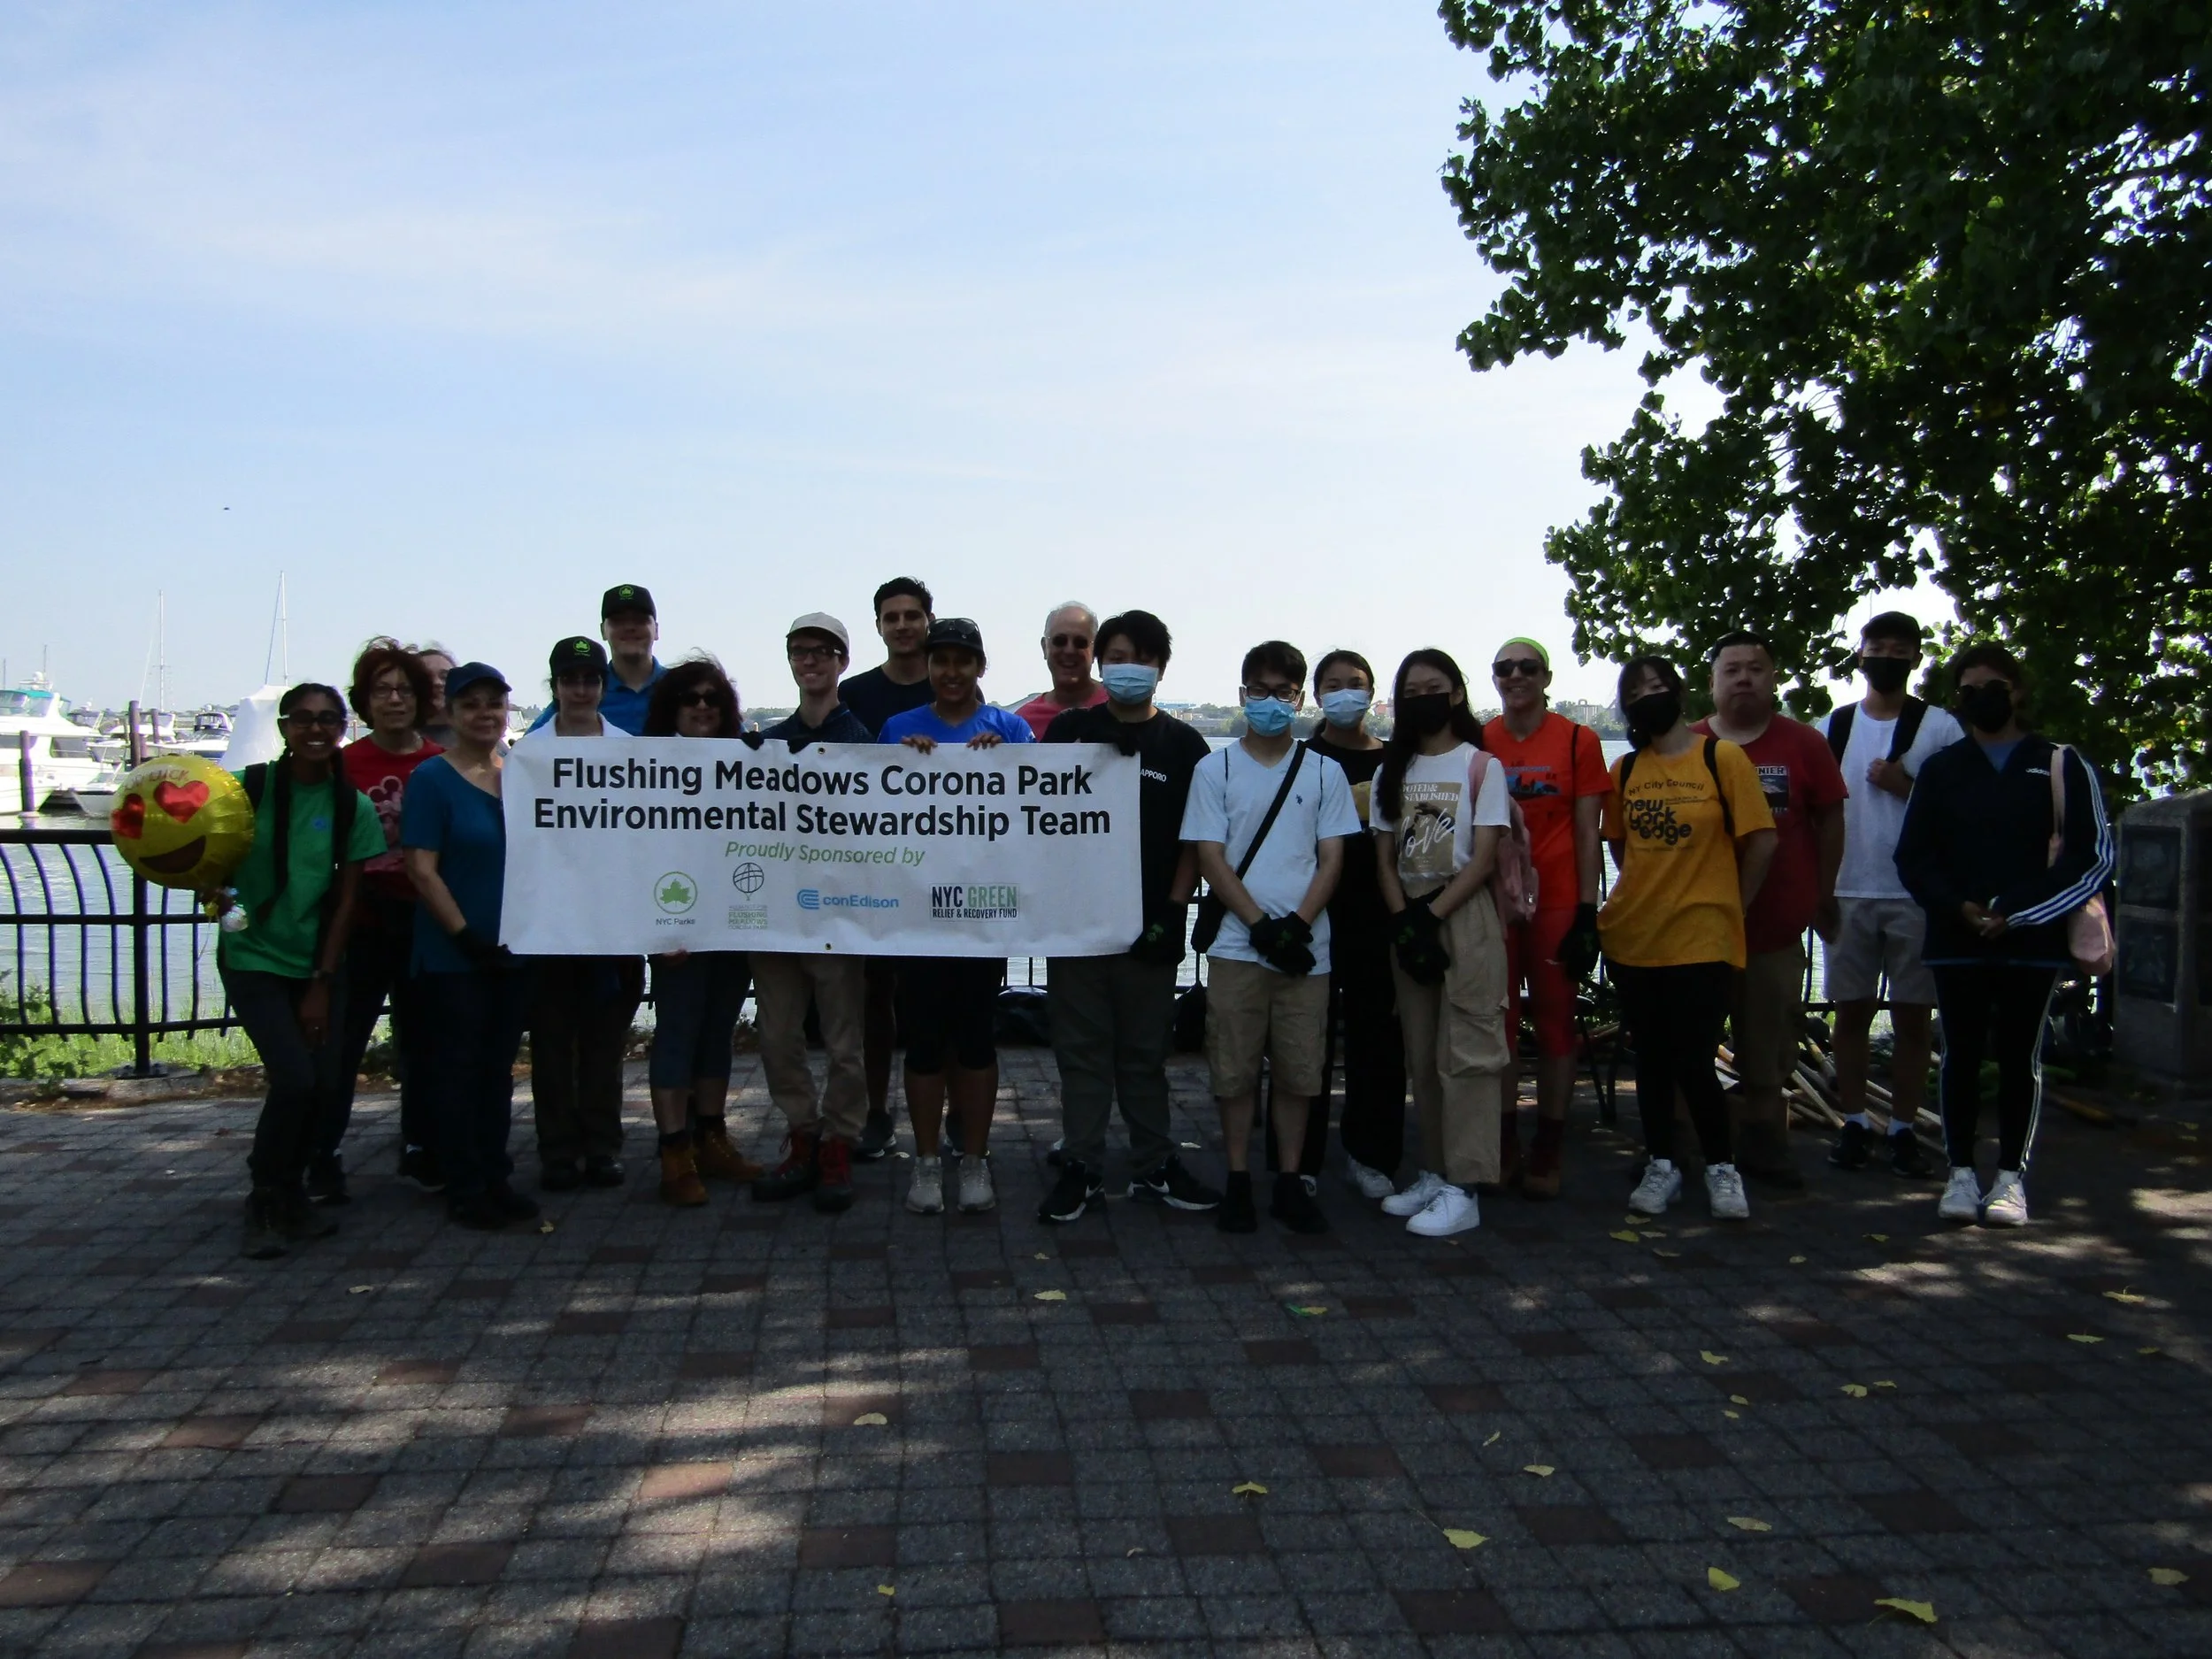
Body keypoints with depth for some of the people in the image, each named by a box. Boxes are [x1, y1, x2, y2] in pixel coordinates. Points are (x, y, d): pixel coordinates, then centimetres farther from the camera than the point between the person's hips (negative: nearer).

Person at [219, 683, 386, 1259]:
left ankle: (289, 1193, 26)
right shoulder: (251, 787, -7)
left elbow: (346, 901, 0)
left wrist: (322, 984, -2)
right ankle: (267, 1200, 8)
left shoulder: (353, 806, -2)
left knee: (325, 1087, -2)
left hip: (319, 963, 3)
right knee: (294, 1078, -15)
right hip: (254, 957, -3)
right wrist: (217, 891, -28)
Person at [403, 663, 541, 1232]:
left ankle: (496, 1179, 22)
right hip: (453, 955, -5)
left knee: (499, 1067, 12)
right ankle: (464, 1189, 11)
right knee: (458, 1068, 3)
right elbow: (422, 869, -13)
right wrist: (467, 936, -17)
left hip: (512, 950, 5)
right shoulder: (432, 779, -7)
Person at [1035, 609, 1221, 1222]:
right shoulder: (1069, 729, 7)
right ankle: (1081, 1169, 13)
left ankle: (1154, 1168, 18)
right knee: (1082, 1048, 5)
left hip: (1150, 924, 0)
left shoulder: (1183, 745, 6)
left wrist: (1172, 910, -5)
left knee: (1144, 1051, 8)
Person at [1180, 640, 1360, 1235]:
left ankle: (1290, 1184, 17)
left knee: (1298, 1072, 6)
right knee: (1234, 1072, 3)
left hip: (1306, 949, 1)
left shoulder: (1324, 772, 9)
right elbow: (1211, 860, -1)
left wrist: (1298, 924, -11)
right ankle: (1238, 1182, 15)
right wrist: (1261, 924, -12)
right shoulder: (1215, 771, 4)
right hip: (1237, 946, -1)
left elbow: (1332, 860, 5)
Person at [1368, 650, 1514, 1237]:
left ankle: (1463, 1188, -5)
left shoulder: (1481, 765, -1)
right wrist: (1402, 921, -5)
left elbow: (1484, 858, -7)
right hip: (1407, 917, 5)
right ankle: (1434, 1172, 15)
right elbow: (1385, 858, 10)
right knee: (1420, 1055, 7)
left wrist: (1430, 917, -13)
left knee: (1466, 1052, -7)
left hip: (1464, 914, -5)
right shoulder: (1392, 771, 13)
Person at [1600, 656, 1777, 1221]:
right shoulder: (1625, 769, 7)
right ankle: (1660, 1166, 22)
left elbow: (1760, 841, -4)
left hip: (1702, 938, -4)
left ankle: (1721, 1168, 14)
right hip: (1632, 937, 4)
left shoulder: (1722, 757, -4)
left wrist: (1731, 906, 1)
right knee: (1651, 1058, 10)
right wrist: (1644, 893, 9)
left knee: (1693, 1062, -6)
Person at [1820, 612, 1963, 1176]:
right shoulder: (1833, 726, 9)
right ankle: (1854, 1125, 14)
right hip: (1849, 892, 2)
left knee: (1913, 1016, 3)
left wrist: (1906, 787, -13)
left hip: (1918, 895, -2)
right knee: (1851, 1010, 6)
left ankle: (1904, 1129, 12)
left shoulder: (1942, 727, 2)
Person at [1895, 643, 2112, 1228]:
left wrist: (2017, 912, -11)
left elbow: (2094, 855, -1)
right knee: (1961, 1054, 3)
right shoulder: (1940, 769, 12)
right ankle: (1961, 1174, 11)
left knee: (2021, 1058, 3)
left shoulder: (2060, 765, 6)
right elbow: (1912, 855, 7)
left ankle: (2011, 1178, 11)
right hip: (1956, 941, 2)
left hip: (2033, 942, -1)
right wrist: (1958, 908, -11)